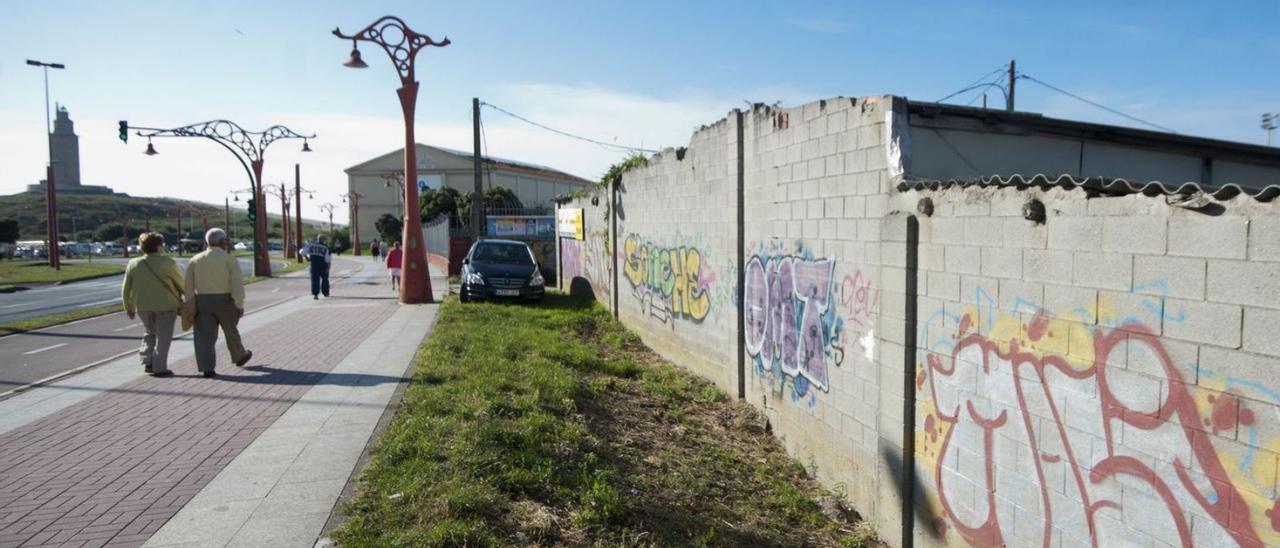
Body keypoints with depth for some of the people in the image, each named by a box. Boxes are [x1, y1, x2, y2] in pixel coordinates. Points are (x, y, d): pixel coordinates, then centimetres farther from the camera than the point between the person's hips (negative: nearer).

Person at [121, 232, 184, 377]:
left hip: (142, 306, 4)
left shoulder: (133, 264, 3)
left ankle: (148, 362, 13)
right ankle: (159, 368, 4)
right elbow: (181, 284, -4)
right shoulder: (168, 263, -11)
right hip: (165, 305, -4)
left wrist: (128, 308, 18)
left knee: (149, 333, 23)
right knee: (163, 336, 5)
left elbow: (126, 289, 8)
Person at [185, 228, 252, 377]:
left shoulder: (195, 259, 4)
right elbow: (237, 284, -13)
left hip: (202, 302, 2)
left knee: (205, 335, 0)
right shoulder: (229, 259, -6)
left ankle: (207, 368, -8)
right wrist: (240, 305, -11)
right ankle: (239, 356, 36)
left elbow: (188, 285, 3)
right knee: (230, 331, 17)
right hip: (225, 302, -2)